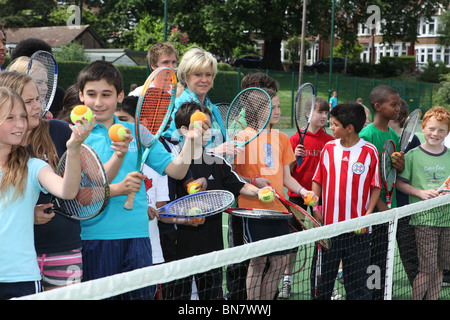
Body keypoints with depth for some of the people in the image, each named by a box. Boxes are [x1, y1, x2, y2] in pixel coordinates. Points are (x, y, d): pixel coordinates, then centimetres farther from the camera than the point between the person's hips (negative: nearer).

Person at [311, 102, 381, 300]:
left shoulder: (369, 151, -4)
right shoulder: (329, 148, 5)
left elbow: (376, 187, 0)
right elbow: (317, 180, 12)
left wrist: (367, 215, -10)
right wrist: (315, 207, 0)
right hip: (327, 224, 3)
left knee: (356, 279, 7)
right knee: (321, 277, 9)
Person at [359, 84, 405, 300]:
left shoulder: (394, 135, 11)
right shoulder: (366, 135, -13)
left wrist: (400, 166, -5)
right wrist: (381, 205, -17)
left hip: (389, 208, 7)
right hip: (372, 209, -7)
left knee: (383, 263, 14)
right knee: (375, 262, -3)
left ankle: (380, 295, 23)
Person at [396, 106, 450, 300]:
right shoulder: (413, 155, -2)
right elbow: (399, 183, -1)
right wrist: (421, 192, -13)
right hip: (424, 219, -4)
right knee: (427, 269, -5)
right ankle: (416, 298, 11)